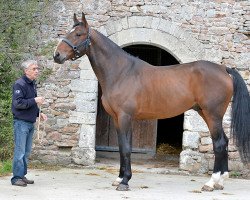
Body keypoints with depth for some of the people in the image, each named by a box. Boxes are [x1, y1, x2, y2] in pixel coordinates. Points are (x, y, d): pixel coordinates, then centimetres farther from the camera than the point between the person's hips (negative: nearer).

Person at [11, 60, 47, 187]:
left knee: (26, 152, 11)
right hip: (21, 122, -9)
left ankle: (22, 176, 17)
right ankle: (16, 177, -4)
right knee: (20, 151, -8)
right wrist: (34, 101, -20)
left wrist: (38, 114, 12)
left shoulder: (32, 84, 15)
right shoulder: (20, 84, -12)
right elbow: (18, 103, -21)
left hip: (30, 123, 9)